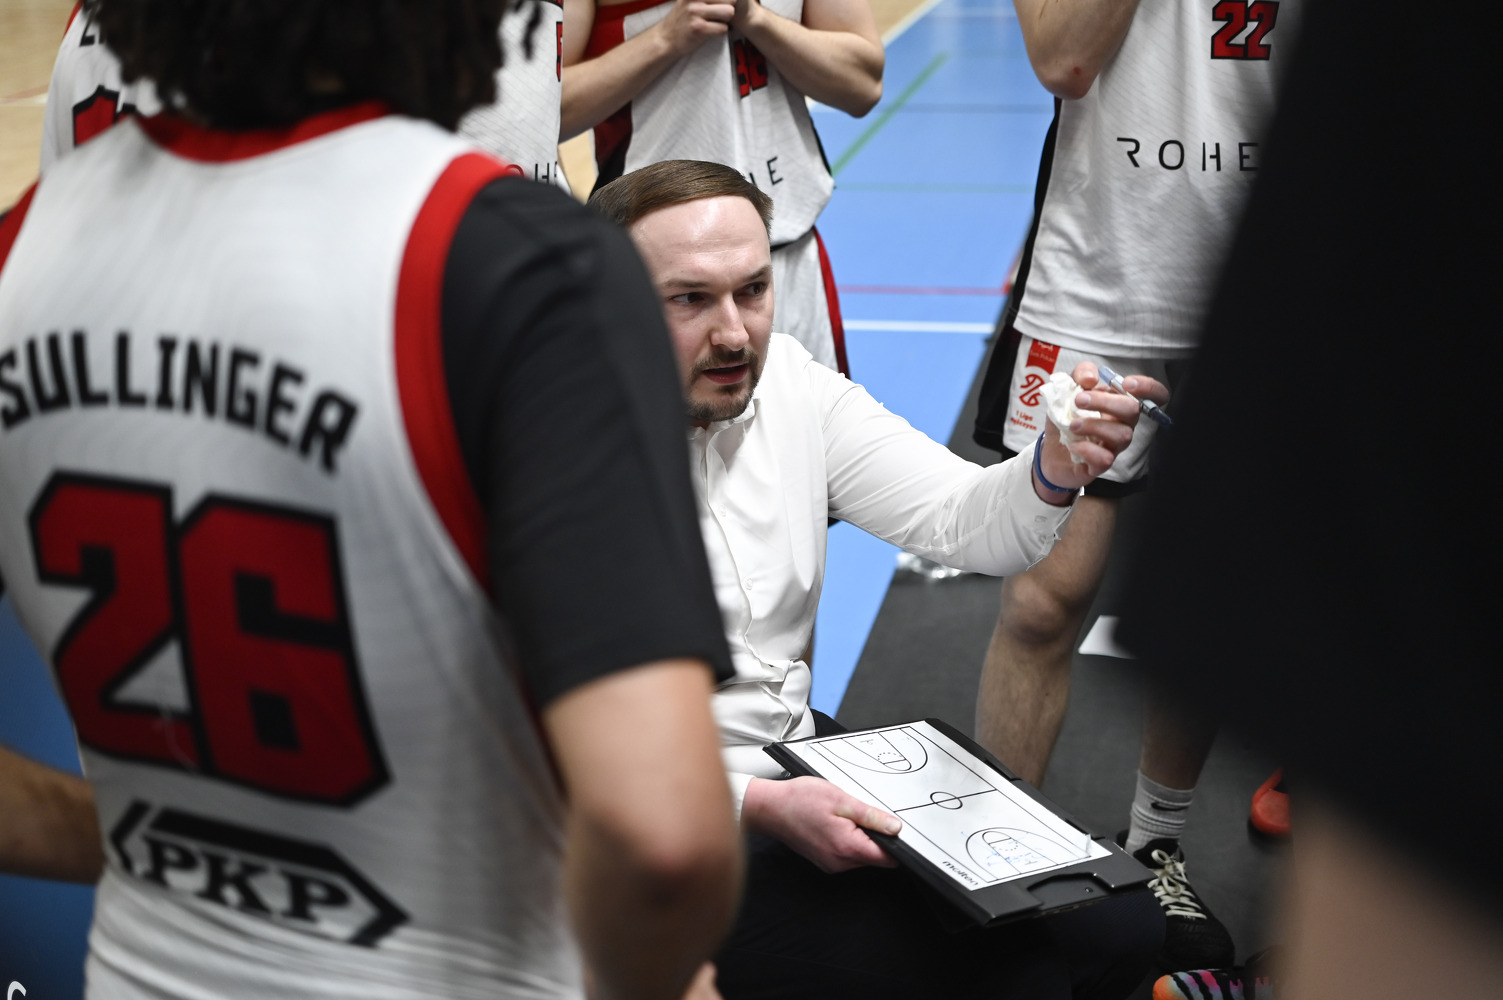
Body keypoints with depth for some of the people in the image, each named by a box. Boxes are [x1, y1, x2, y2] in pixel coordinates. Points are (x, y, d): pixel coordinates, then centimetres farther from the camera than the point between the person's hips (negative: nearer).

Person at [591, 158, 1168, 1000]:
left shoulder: (786, 379, 1)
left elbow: (964, 522, 0)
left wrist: (1055, 471, -22)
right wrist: (759, 805, -29)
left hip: (803, 771, 7)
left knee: (1118, 925, -2)